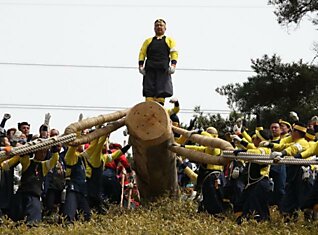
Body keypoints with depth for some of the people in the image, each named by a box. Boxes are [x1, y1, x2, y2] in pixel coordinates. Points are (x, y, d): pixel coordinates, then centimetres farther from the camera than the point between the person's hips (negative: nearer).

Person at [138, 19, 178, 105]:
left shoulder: (169, 40, 20)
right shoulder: (148, 41, 25)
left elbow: (174, 53, 8)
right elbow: (142, 53, 17)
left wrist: (173, 65, -9)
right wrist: (141, 65, 1)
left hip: (163, 69, -2)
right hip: (150, 69, 2)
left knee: (161, 92, -11)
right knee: (149, 91, -8)